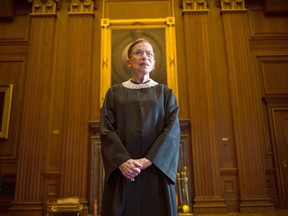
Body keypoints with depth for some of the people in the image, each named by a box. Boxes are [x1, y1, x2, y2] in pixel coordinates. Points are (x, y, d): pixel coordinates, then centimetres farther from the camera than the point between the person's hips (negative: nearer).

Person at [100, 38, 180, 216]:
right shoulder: (114, 93, 11)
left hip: (156, 170, 0)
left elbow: (173, 129, -2)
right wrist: (122, 161, -16)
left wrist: (148, 160, -15)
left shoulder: (165, 93, 11)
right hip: (122, 171, 0)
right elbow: (106, 130, 0)